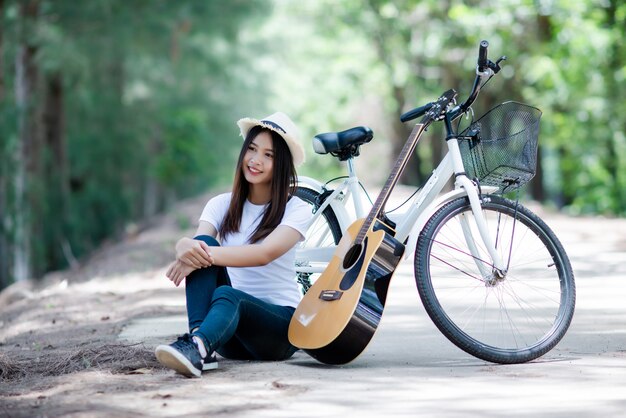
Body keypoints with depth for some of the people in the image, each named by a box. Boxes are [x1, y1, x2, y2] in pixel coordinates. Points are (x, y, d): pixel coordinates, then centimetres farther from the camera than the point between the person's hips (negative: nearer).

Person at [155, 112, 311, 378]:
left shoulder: (296, 210, -4)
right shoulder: (222, 205, 8)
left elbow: (265, 253, -24)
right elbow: (197, 240, -12)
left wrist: (207, 256, -38)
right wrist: (187, 247, -39)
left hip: (281, 322, -3)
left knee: (227, 295, -37)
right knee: (203, 243, -22)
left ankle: (196, 349, -70)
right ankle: (199, 339, -46)